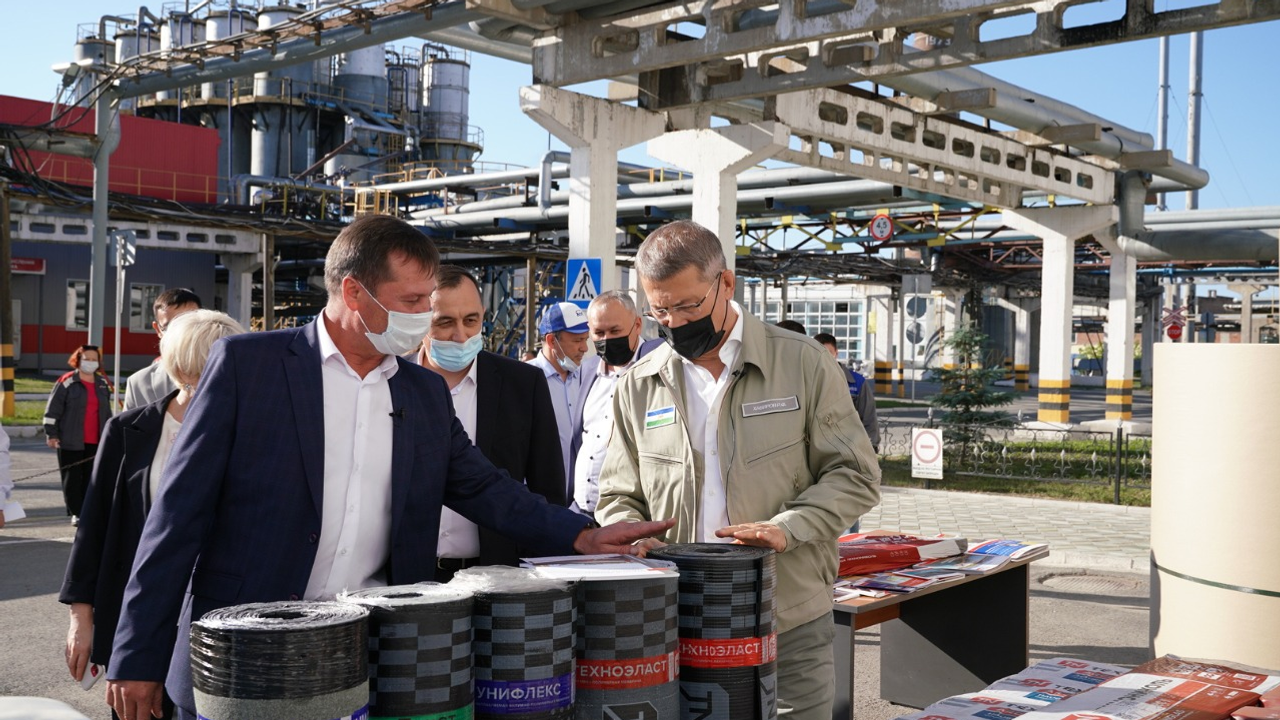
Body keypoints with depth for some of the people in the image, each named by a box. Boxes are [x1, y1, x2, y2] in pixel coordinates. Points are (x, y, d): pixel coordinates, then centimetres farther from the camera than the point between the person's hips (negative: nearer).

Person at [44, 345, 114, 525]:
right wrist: (51, 434, -10)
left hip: (95, 442, 4)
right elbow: (52, 410, -6)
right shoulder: (67, 382, -5)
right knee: (72, 478, -1)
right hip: (71, 442, -4)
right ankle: (76, 513, 6)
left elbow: (107, 412, 21)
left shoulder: (103, 384, 12)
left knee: (90, 478, 6)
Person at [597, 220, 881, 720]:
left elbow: (854, 476, -1)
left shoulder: (801, 363, -2)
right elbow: (619, 497, 12)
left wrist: (787, 528, -17)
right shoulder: (638, 385, 6)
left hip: (791, 627, -2)